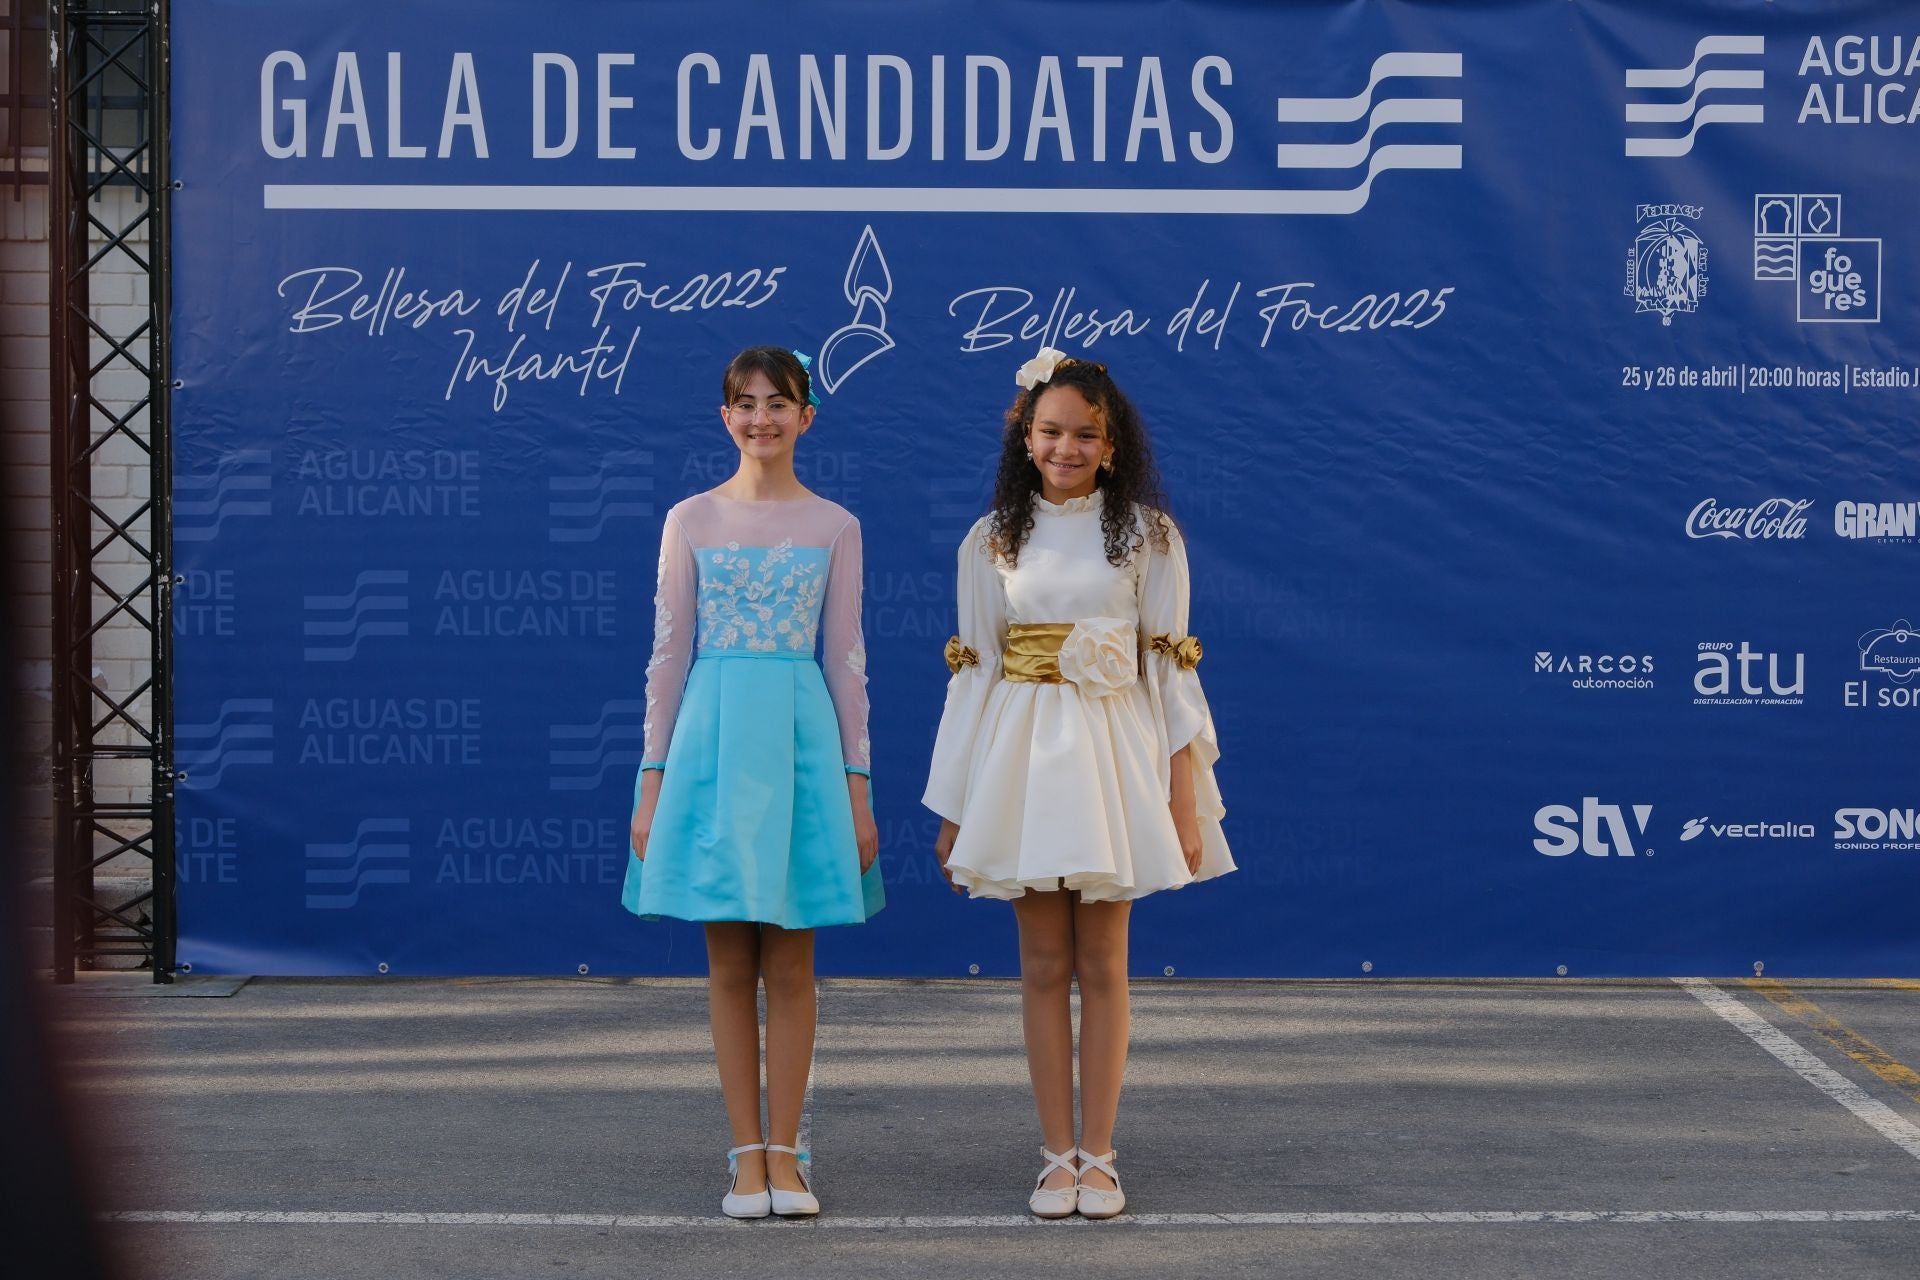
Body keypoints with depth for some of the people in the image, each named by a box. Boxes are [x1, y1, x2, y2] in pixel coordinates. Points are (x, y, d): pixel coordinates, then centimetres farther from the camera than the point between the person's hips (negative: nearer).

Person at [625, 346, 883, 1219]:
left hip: (801, 737, 0)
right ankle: (746, 1154, 8)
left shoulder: (833, 527, 6)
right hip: (713, 735, 0)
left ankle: (783, 1153, 8)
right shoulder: (691, 521, 5)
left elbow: (845, 659, 7)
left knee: (790, 962, 2)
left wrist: (857, 785, 4)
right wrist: (653, 778, 2)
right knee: (729, 961, 2)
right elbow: (669, 653, 5)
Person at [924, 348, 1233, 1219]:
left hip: (1114, 754, -1)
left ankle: (1098, 1156, 8)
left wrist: (1186, 796, -5)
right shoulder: (993, 541, 6)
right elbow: (974, 670, 7)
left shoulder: (1147, 535, 3)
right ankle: (1057, 1155, 9)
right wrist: (953, 810, 5)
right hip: (1023, 756, 1)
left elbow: (1167, 664, 1)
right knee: (1044, 966, 3)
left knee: (1102, 966, 2)